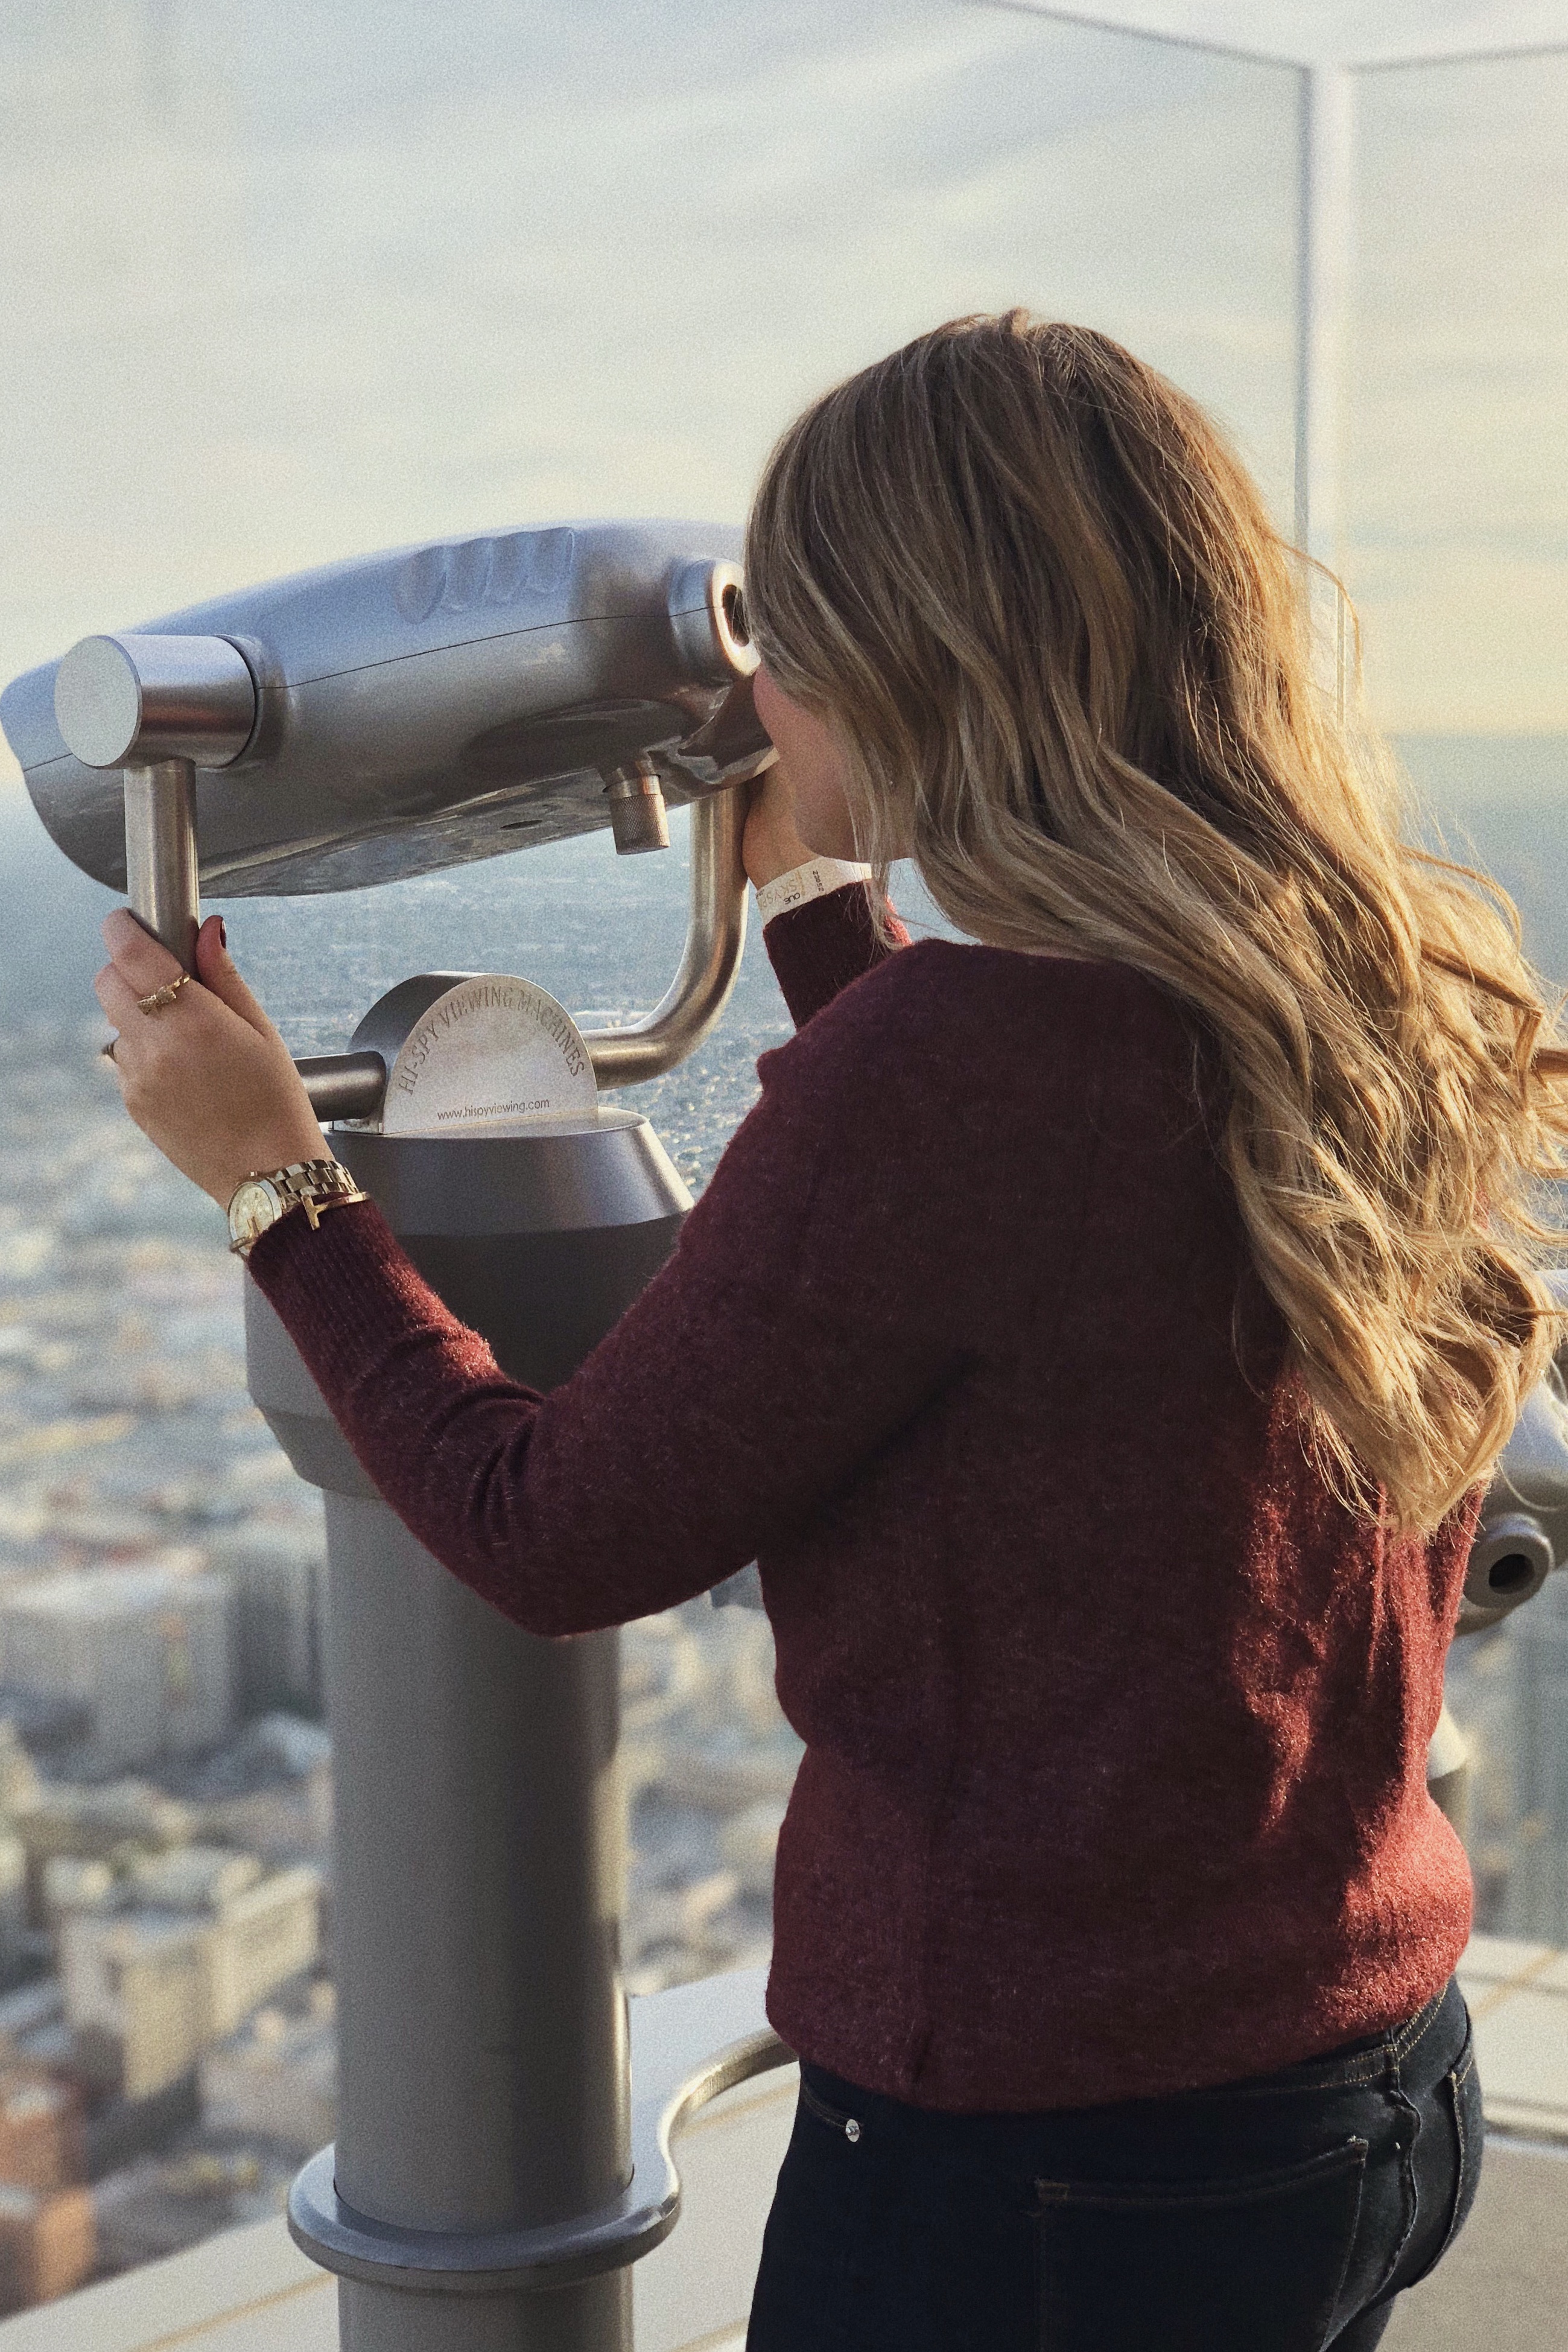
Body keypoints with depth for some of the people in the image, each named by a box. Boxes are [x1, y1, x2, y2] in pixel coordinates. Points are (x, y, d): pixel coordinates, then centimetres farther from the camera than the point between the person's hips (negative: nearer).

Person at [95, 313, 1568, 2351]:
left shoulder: (963, 1048, -25)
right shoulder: (1400, 1012, -1)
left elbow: (557, 1540, -14)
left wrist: (272, 1176, -2)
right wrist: (814, 901, 24)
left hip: (1046, 2162, -7)